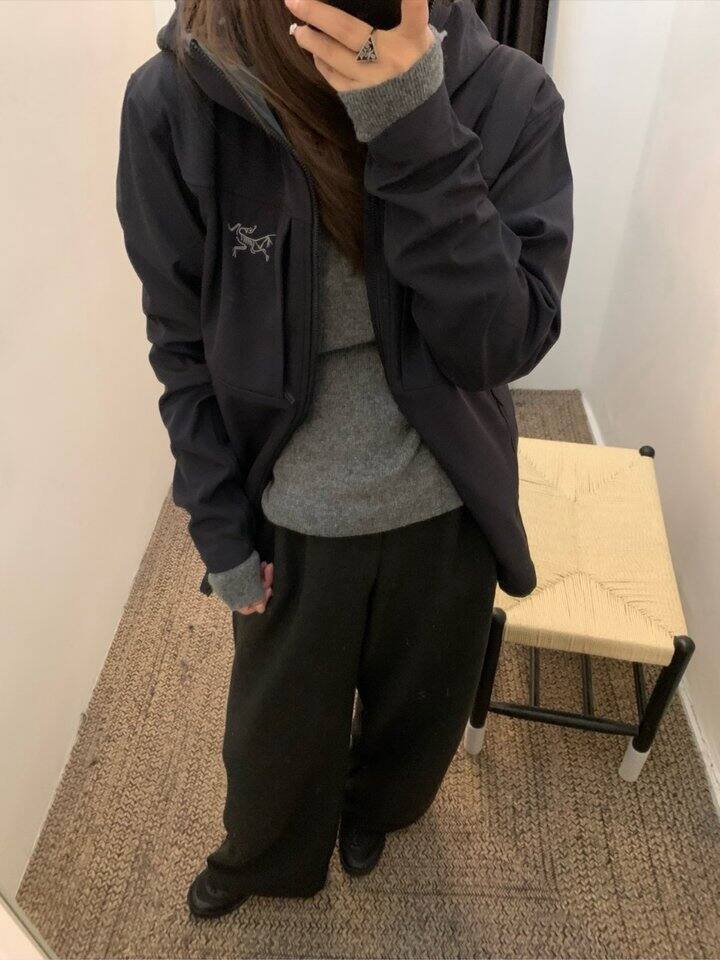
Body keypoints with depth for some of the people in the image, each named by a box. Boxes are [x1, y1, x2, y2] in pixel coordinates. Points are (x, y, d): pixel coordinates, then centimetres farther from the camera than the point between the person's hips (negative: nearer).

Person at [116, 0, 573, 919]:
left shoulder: (508, 96, -15)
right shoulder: (174, 103, -15)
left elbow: (505, 342, -21)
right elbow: (185, 348, -7)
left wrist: (415, 130, -31)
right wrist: (222, 533, -5)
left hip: (445, 511, 1)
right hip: (292, 520, 0)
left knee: (418, 707, 27)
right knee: (276, 725, 24)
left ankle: (372, 808, 66)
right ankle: (266, 857, 62)